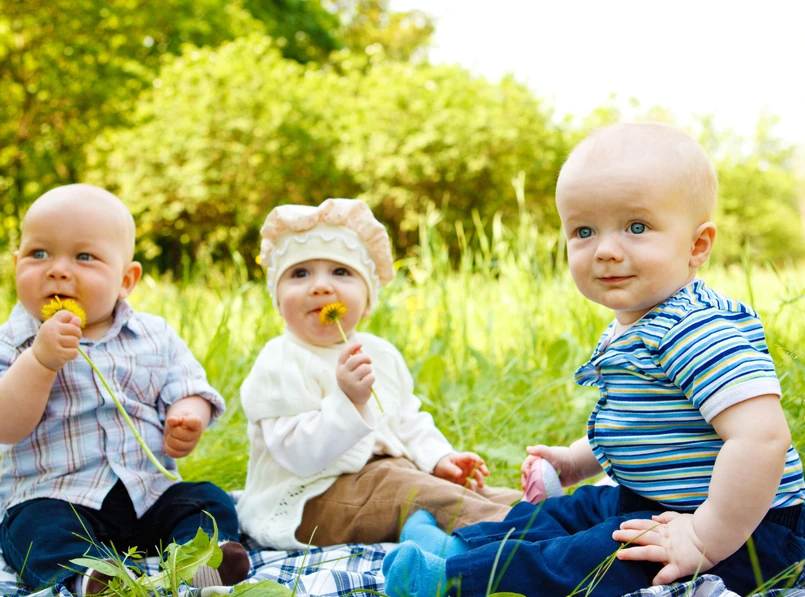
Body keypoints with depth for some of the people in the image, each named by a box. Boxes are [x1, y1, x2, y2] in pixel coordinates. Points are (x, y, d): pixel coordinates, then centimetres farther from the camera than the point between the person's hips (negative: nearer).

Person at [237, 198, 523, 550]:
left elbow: (408, 421, 22)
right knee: (397, 488, -29)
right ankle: (504, 527, -40)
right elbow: (298, 454, -24)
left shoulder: (381, 353, 12)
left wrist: (438, 459, 5)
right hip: (308, 504, -9)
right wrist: (349, 402, -33)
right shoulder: (280, 364, -14)